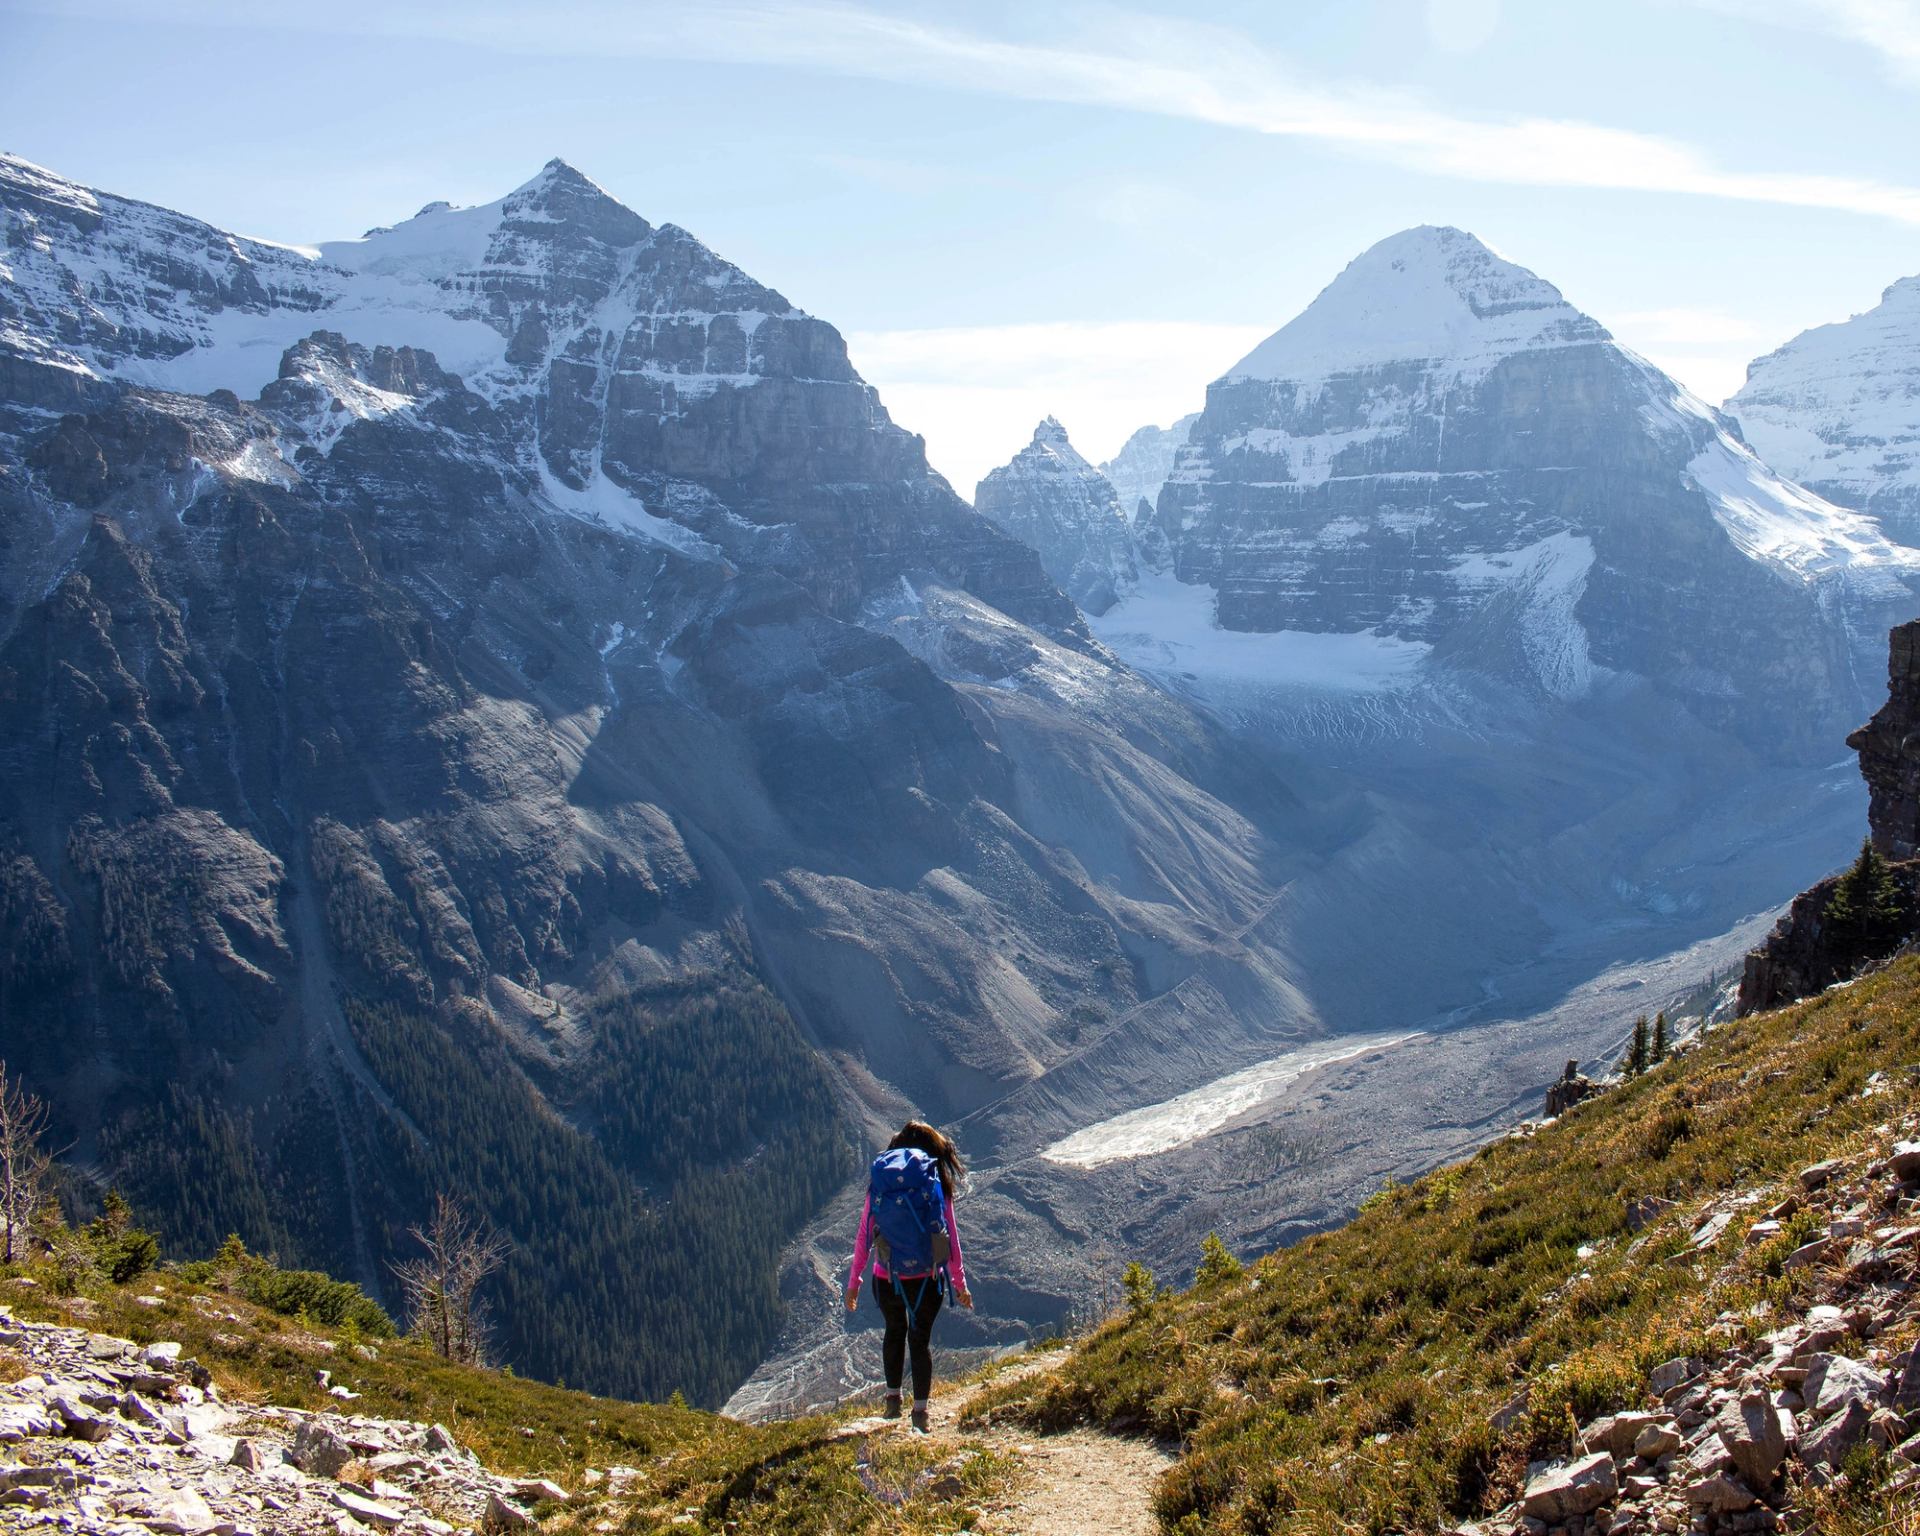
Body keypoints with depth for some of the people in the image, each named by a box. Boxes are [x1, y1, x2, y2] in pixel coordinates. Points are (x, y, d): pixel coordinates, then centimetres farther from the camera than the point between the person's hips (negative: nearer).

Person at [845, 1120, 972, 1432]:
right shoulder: (937, 1189, -6)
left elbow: (863, 1236, 0)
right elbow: (950, 1239, -3)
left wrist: (854, 1281, 9)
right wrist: (960, 1284, 8)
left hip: (886, 1280, 1)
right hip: (926, 1280, -1)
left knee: (894, 1331, 28)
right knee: (920, 1339, 16)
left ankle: (893, 1397, 31)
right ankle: (920, 1411, 15)